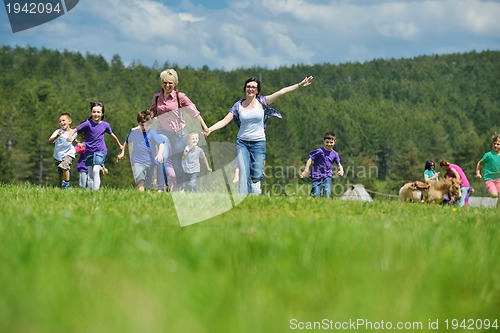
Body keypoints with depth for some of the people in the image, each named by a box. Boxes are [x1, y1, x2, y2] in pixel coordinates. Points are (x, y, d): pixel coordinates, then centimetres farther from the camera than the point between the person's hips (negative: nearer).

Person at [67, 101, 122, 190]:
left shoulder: (105, 125, 0)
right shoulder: (87, 124, -6)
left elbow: (112, 135, 17)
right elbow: (75, 130, -9)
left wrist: (120, 145, 30)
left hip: (100, 151, -1)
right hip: (89, 152, 2)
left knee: (95, 170, -19)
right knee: (91, 174, 7)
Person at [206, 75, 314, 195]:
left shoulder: (261, 102, 1)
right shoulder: (238, 105, 4)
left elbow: (281, 92, -5)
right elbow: (225, 121, 1)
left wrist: (299, 85, -10)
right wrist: (209, 130, -11)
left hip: (258, 143, 0)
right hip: (242, 143, 0)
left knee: (256, 176, -2)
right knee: (243, 173, -11)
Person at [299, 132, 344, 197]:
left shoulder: (334, 154, 5)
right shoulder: (320, 151, -9)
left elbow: (339, 165, 16)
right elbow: (310, 160, -7)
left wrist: (341, 170, -6)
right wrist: (306, 171, -13)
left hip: (327, 176, 4)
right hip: (317, 175, -4)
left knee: (327, 195, -11)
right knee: (316, 195, -9)